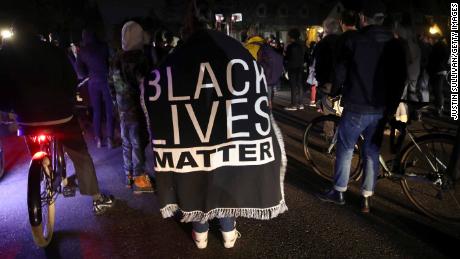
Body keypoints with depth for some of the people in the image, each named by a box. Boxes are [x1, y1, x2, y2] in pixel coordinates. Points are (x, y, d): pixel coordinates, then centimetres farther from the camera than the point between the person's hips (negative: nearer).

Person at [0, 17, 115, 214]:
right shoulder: (54, 52, 0)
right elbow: (71, 81, 4)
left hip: (29, 119, 1)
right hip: (61, 115, -1)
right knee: (81, 157, 10)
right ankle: (98, 199, 13)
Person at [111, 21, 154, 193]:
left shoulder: (118, 60, 6)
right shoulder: (140, 58, -13)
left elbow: (114, 84, 11)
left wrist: (118, 103, 19)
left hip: (123, 107, 6)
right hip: (137, 106, -6)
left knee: (127, 142, 14)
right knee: (138, 142, 0)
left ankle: (129, 175, 24)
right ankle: (139, 178, 4)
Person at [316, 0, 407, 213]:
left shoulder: (354, 41, -9)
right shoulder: (395, 45, 4)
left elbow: (340, 73, -6)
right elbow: (401, 79, 8)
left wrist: (334, 92, 13)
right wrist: (391, 106, 17)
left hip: (356, 108, -4)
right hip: (381, 110, 4)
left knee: (345, 150, 10)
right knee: (372, 153, 12)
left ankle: (338, 192, 19)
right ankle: (366, 199, 18)